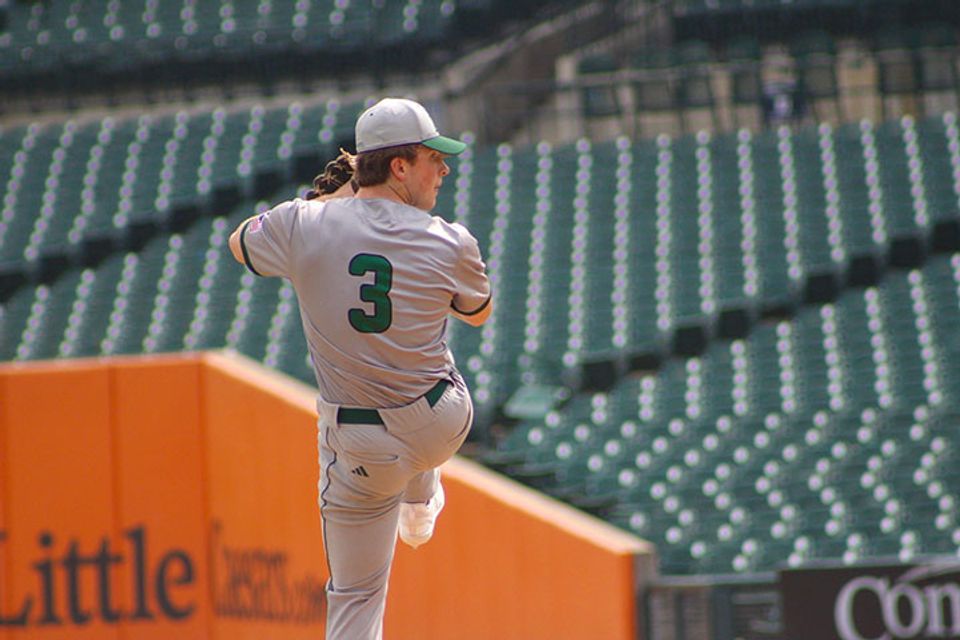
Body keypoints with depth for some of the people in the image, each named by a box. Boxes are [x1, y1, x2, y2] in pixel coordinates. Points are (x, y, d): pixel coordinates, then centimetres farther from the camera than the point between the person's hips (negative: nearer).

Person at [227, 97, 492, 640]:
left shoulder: (303, 227, -13)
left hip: (361, 450, -1)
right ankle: (419, 509, 64)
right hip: (444, 427, 1)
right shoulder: (450, 243, -14)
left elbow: (240, 243, 11)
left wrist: (329, 196, 16)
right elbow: (479, 312, 9)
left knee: (356, 595, 6)